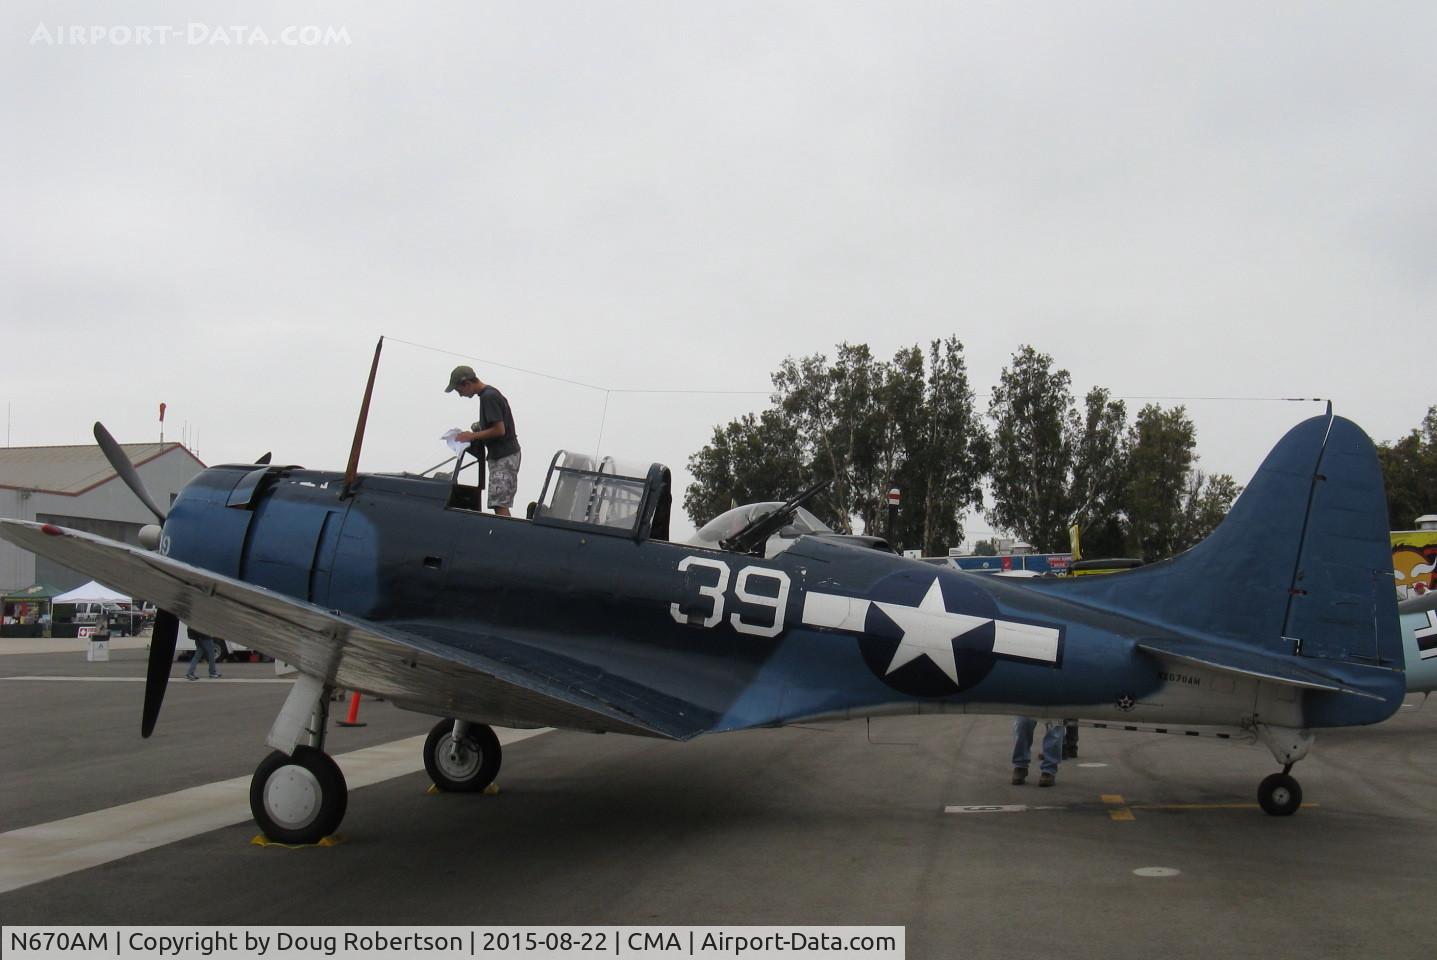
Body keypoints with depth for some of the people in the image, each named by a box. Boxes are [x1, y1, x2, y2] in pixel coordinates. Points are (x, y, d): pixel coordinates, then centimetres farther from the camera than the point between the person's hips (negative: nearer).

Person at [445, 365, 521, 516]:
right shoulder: (489, 394, 15)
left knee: (499, 504, -14)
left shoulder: (488, 397, -16)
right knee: (500, 504, 8)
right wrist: (478, 428, 10)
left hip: (504, 456, -10)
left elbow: (499, 430, -20)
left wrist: (472, 436, -12)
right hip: (499, 454, 10)